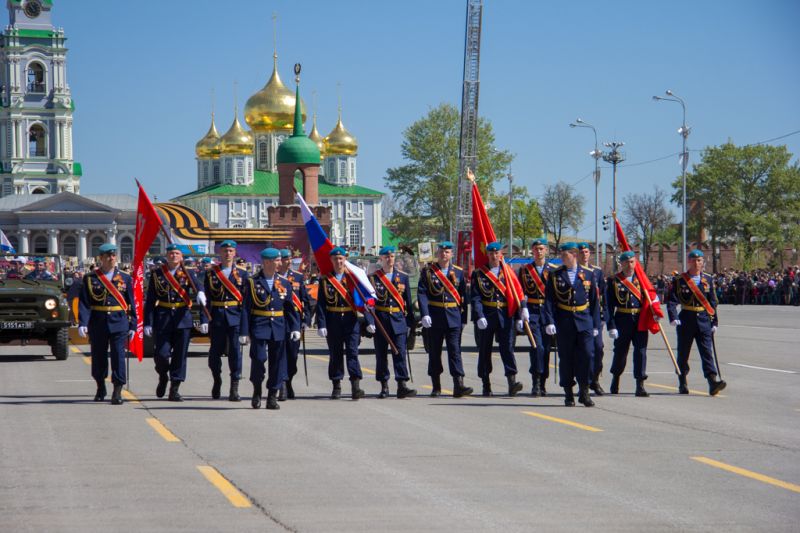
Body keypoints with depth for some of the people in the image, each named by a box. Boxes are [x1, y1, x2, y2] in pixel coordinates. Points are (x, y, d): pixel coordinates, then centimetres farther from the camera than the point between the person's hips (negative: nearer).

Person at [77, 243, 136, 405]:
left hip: (119, 323, 0)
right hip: (98, 323, 0)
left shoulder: (125, 279, 7)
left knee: (118, 355, -9)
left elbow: (131, 304, 8)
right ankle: (100, 388, 29)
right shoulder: (90, 279, 3)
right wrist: (82, 324, -14)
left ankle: (117, 392, -6)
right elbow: (84, 303, -3)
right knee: (98, 357, 9)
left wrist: (132, 326, 4)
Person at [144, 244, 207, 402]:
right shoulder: (157, 274, 5)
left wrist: (200, 293, -39)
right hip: (162, 319, -1)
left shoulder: (188, 274, 6)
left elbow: (196, 286, -15)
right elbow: (150, 301, 4)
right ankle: (163, 377, 26)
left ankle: (174, 390, 7)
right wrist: (148, 323, -3)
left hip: (183, 319, 1)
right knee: (161, 354, -6)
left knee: (180, 355, 0)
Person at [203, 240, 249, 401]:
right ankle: (217, 381, 31)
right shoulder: (211, 273, 6)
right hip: (217, 318, 1)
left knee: (235, 351, -5)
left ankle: (234, 389, -3)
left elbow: (246, 300, 6)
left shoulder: (242, 274, 7)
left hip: (236, 317, 0)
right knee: (215, 352, 7)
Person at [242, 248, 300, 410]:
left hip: (279, 329, 3)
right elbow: (246, 309, -2)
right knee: (258, 359, -7)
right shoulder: (253, 283, 0)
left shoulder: (284, 283, 9)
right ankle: (257, 392, 15)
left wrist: (295, 328, 1)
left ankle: (272, 397, 11)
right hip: (259, 328, -3)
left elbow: (290, 308, 10)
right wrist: (245, 331, -8)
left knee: (277, 362, 3)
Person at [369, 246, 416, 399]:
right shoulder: (373, 277, 4)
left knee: (400, 353, -8)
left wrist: (410, 322, 7)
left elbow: (408, 301, 11)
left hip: (398, 320, 0)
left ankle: (402, 386, -13)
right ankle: (384, 386, 14)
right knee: (381, 355, 5)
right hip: (380, 321, 0)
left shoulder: (403, 277, 9)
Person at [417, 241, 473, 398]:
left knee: (455, 350, -7)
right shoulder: (427, 272, 2)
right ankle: (436, 387, 14)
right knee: (434, 351, 6)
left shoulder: (458, 272, 8)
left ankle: (458, 385, -13)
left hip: (454, 317, 1)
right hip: (434, 318, -1)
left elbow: (463, 296, 10)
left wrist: (463, 319, 7)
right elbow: (422, 294, -6)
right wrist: (424, 314, -18)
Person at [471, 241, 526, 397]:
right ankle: (486, 385, 14)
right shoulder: (479, 273, 3)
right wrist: (479, 316, -15)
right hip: (486, 316, 0)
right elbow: (475, 297, -4)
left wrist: (523, 309, -12)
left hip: (505, 315, 0)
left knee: (508, 347, -9)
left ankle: (512, 383, -16)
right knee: (485, 349, 5)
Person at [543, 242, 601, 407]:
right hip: (564, 322, 0)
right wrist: (549, 321, -12)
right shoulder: (555, 275, 4)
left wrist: (596, 325, 6)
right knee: (566, 358, 3)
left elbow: (594, 301, 9)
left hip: (584, 321, 0)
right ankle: (568, 395, 11)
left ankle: (584, 392, 3)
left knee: (586, 355, -8)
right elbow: (549, 300, -1)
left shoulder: (588, 274, 7)